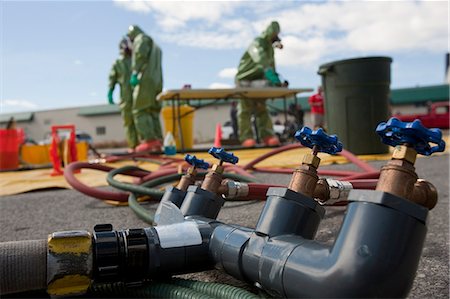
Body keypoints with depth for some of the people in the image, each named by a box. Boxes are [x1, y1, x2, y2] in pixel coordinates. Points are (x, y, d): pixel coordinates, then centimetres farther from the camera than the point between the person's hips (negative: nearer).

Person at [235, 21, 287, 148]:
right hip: (245, 80, -8)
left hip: (258, 81, 8)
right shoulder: (257, 43, -16)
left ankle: (268, 135, 2)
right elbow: (263, 62, -33)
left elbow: (271, 67, 11)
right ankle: (246, 138, -9)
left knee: (261, 107, 4)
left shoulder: (270, 48, 12)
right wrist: (272, 78, -45)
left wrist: (279, 81, -5)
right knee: (246, 109, -9)